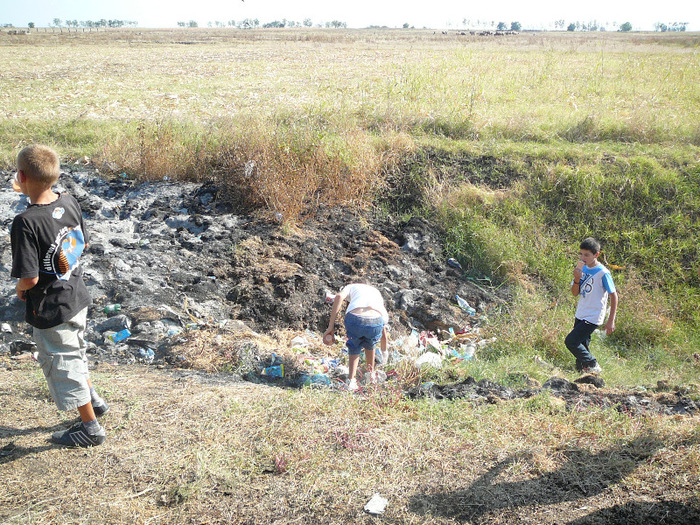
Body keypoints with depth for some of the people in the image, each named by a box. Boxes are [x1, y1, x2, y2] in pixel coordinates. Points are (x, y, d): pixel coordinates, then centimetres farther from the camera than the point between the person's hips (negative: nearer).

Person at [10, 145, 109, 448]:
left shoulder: (25, 223, -27)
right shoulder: (69, 203, -6)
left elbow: (30, 277, -26)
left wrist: (20, 289, -5)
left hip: (50, 310, -7)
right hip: (77, 297, 7)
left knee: (61, 364, 11)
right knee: (72, 353, 29)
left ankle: (90, 427, 24)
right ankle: (93, 400, 44)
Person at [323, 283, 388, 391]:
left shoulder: (351, 287, 32)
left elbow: (339, 296, 4)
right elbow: (383, 333, 46)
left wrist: (331, 326, 2)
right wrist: (384, 354, 60)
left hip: (354, 319, -2)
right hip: (376, 321, 2)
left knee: (354, 348, 29)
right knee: (370, 345, 36)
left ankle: (351, 381, 20)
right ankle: (371, 374, 48)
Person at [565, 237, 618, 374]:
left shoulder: (603, 273, -15)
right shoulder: (582, 268, 4)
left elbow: (614, 296, -11)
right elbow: (575, 293, 7)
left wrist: (611, 321, -12)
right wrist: (577, 279, -14)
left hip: (593, 318, -7)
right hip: (580, 315, 7)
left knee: (570, 341, -12)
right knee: (582, 345, 11)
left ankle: (593, 366, 3)